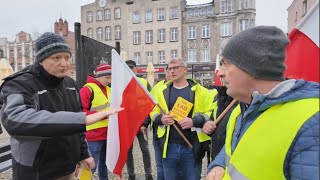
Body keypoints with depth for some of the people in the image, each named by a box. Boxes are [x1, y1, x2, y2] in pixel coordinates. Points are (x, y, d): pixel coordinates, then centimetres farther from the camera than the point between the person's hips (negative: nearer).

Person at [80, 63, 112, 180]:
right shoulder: (87, 89, -12)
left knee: (104, 163, 19)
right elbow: (81, 112, -18)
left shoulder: (108, 89, 11)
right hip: (94, 134, -7)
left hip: (108, 133, 7)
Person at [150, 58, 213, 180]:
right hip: (169, 147, 3)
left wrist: (194, 121, -22)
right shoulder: (162, 91, 7)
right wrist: (160, 118, -11)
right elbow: (153, 112, 11)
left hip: (192, 147, -2)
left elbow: (210, 113, -4)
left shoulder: (200, 91, -2)